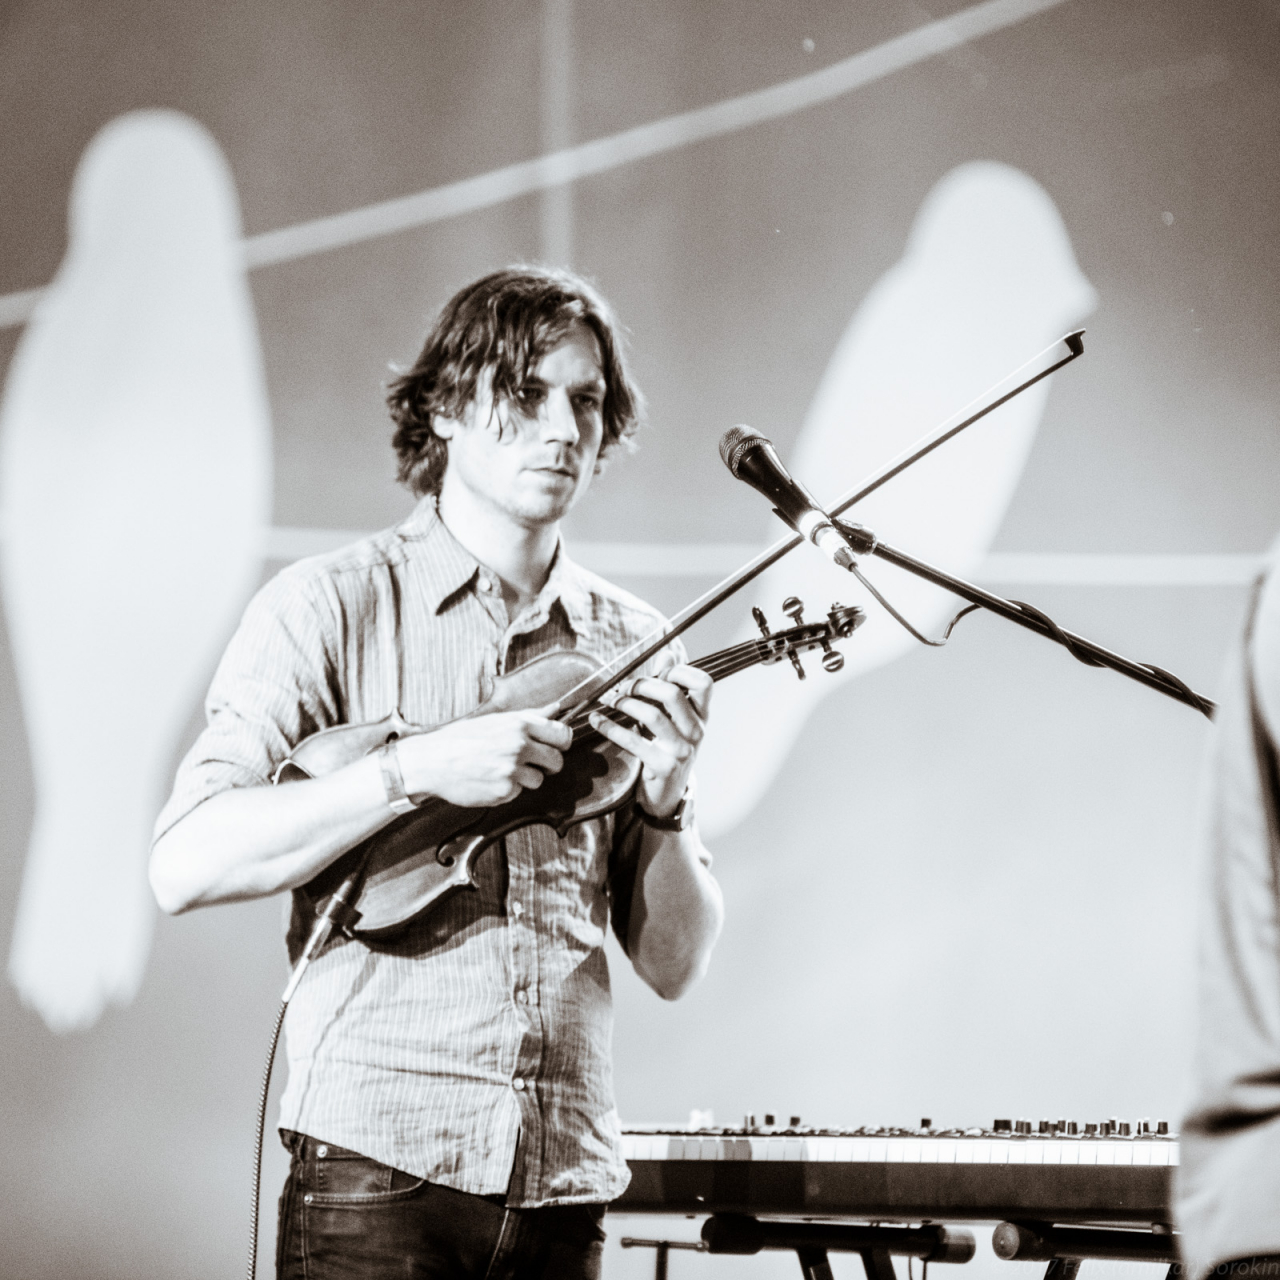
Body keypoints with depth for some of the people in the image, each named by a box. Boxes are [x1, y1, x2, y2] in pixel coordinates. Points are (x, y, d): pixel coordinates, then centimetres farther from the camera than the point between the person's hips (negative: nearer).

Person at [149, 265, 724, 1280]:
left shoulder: (632, 651, 10)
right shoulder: (332, 607, 0)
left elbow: (675, 966, 10)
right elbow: (186, 867, -11)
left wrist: (664, 800, -8)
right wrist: (415, 771, -19)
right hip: (377, 1167, -3)